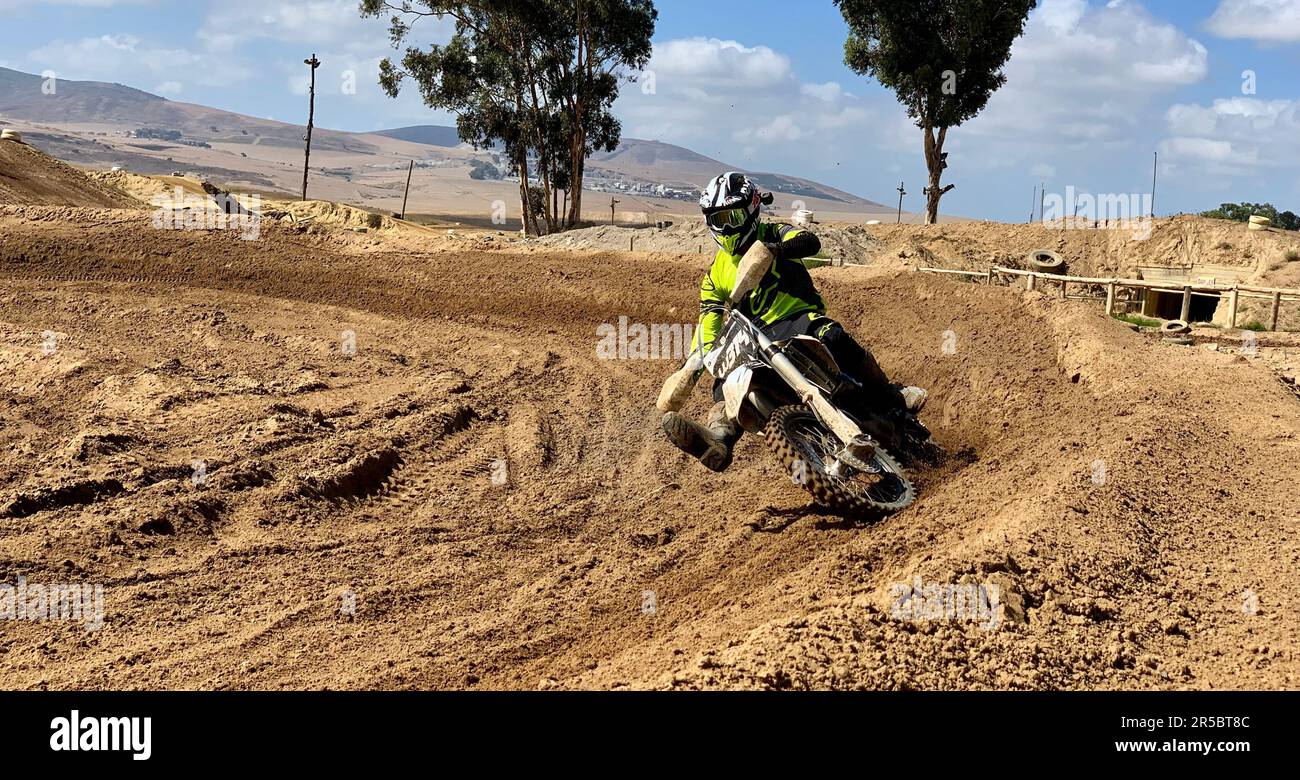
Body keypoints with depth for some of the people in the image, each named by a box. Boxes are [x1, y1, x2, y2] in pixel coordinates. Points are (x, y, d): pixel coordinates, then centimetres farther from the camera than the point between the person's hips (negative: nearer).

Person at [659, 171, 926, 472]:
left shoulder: (771, 234, 8)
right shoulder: (716, 273, 19)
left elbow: (810, 241, -15)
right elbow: (708, 323, 12)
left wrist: (773, 249, -36)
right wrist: (691, 367, -4)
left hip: (799, 316, -3)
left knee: (833, 337, -35)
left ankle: (891, 396, -25)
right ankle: (719, 438, -49)